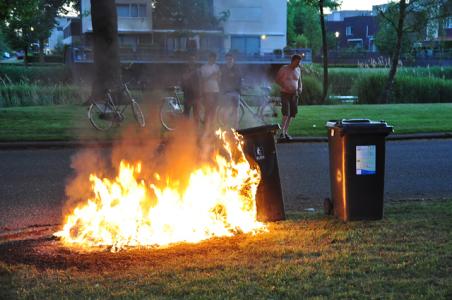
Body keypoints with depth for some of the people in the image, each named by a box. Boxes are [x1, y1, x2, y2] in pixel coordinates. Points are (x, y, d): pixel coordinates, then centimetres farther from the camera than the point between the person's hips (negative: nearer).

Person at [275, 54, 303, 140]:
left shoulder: (298, 69, 9)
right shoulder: (284, 68, -6)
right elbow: (277, 79, -5)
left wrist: (300, 88, 1)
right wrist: (285, 87, -18)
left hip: (294, 94, 5)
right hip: (285, 93, -5)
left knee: (292, 114, 4)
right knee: (286, 113, -18)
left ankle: (286, 132, 13)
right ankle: (282, 132, -17)